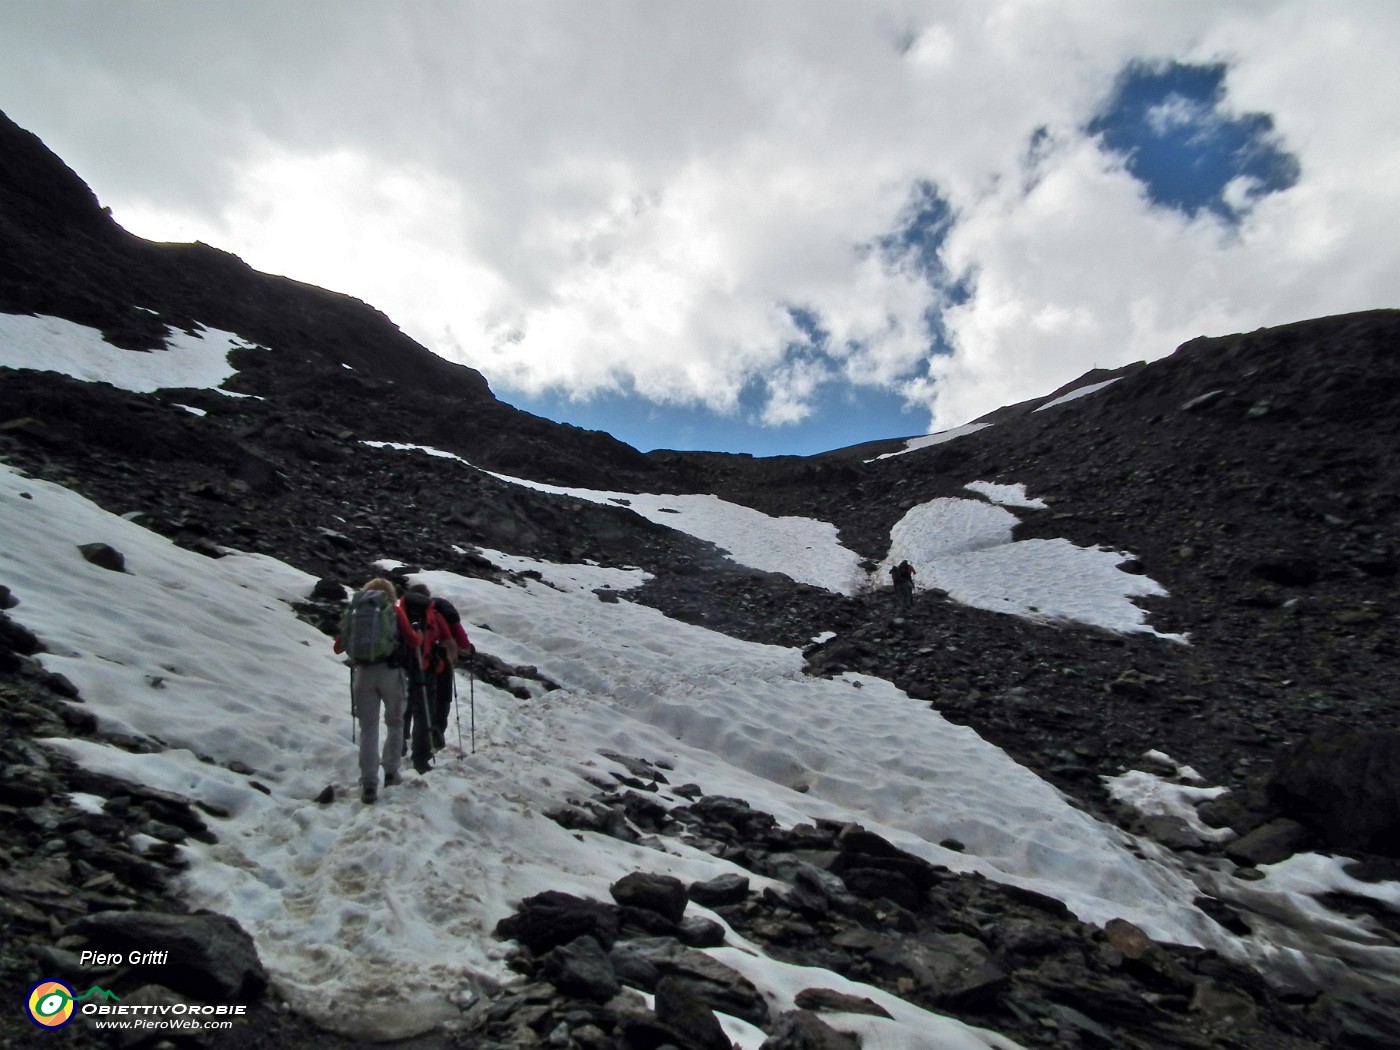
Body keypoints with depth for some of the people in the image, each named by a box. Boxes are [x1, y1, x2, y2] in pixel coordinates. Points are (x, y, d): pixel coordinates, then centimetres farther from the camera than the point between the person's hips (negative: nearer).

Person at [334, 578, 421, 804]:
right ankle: (391, 773, 16)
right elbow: (413, 641, 3)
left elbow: (339, 647, 15)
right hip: (390, 672, -2)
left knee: (368, 728, 4)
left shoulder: (354, 609, 12)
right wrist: (418, 637, 25)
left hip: (363, 672, 2)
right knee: (395, 723, 16)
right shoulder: (394, 610, 5)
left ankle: (369, 783, -3)